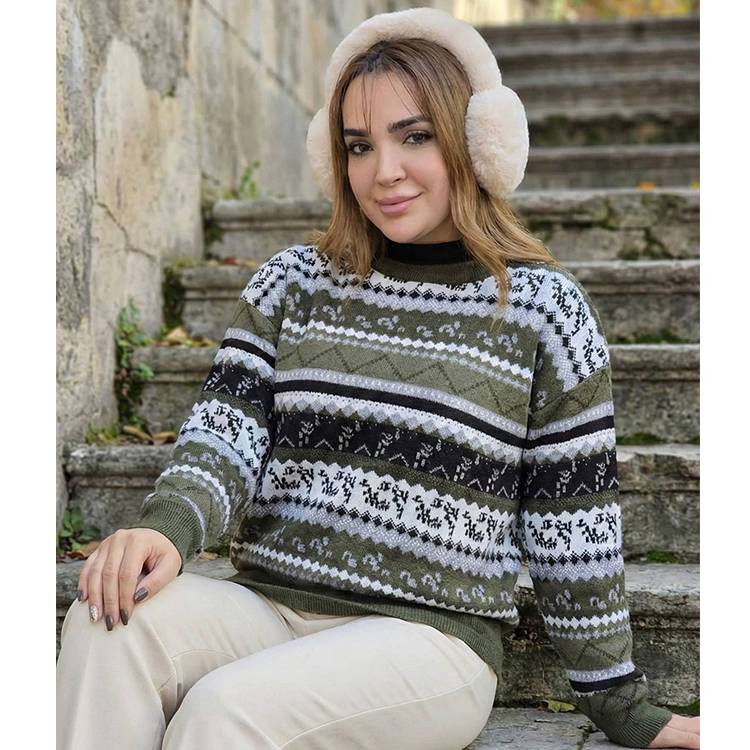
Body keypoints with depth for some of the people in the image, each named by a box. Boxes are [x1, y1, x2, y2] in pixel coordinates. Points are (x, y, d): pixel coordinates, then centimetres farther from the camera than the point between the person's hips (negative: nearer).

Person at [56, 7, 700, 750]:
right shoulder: (292, 282, 10)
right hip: (270, 605, 3)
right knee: (113, 619, -27)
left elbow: (574, 530, 4)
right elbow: (225, 434, 1)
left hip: (431, 634, -3)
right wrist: (167, 526, -21)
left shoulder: (542, 307, 1)